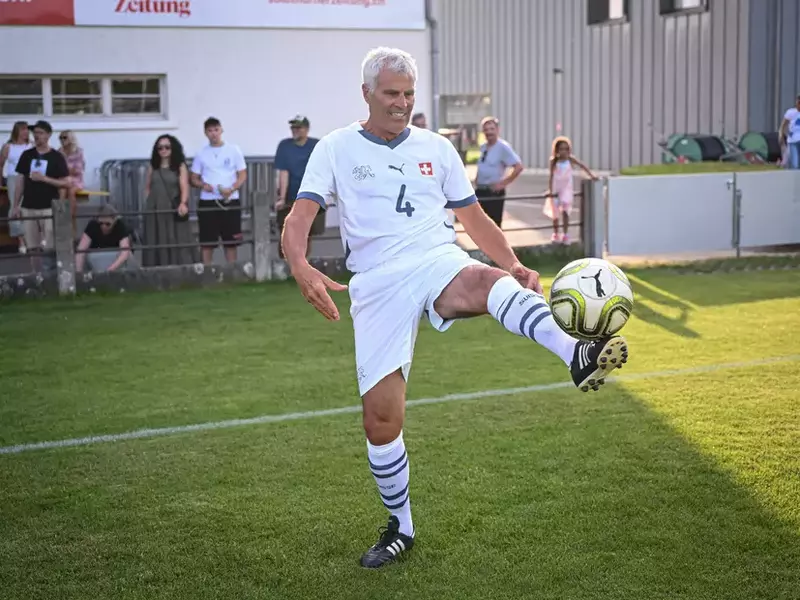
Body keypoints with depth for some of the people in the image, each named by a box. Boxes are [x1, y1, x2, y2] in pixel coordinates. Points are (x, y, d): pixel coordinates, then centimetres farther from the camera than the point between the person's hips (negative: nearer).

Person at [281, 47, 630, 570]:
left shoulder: (436, 148, 14)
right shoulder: (336, 148, 6)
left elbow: (474, 217, 18)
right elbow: (299, 218, -6)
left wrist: (512, 265, 0)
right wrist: (302, 267, -28)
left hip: (438, 262, 1)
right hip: (378, 285, 0)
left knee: (485, 281, -37)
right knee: (381, 417, -4)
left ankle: (577, 355, -63)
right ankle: (401, 527, 19)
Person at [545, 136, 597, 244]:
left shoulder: (570, 159, -9)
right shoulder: (554, 161, -9)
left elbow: (582, 166, -11)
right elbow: (551, 176, -7)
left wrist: (591, 175, -24)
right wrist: (550, 191, -10)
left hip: (566, 188, -1)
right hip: (555, 189, 1)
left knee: (565, 210, -14)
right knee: (555, 212, 10)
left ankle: (566, 234, -6)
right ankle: (555, 234, 27)